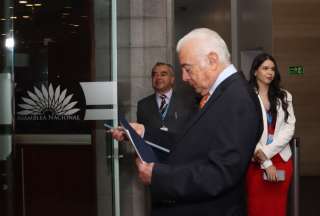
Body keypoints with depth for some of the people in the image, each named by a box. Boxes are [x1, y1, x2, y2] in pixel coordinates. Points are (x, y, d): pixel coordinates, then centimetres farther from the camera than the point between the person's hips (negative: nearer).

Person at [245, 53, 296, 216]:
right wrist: (265, 163, -11)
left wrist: (266, 152, -12)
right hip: (256, 161, -3)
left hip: (282, 159, 3)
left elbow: (289, 128, 0)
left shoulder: (284, 96, 7)